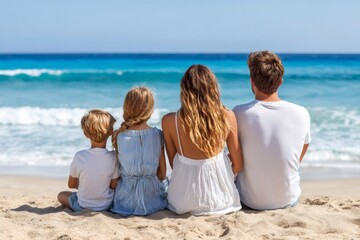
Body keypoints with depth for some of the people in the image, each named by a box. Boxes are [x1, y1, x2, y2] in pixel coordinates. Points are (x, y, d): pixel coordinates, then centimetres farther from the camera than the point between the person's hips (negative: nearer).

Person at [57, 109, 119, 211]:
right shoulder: (113, 157, -18)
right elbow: (114, 185, -9)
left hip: (82, 206, -1)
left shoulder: (79, 156, -20)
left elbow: (71, 184, -6)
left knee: (61, 195, 26)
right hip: (107, 206, 2)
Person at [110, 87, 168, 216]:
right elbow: (162, 174, -2)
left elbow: (116, 170, -1)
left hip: (127, 200, -1)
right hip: (153, 199, 1)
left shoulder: (118, 135, -11)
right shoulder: (157, 135, -9)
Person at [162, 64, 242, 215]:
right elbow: (237, 165, -4)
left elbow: (173, 163, -1)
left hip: (183, 203, 1)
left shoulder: (169, 121, -11)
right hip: (221, 200, 0)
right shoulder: (227, 117, -11)